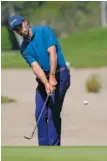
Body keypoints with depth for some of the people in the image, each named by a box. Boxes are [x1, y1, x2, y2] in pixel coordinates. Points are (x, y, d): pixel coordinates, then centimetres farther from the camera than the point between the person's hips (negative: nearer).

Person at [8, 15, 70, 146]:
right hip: (43, 78, 7)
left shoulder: (44, 31, -10)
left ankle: (54, 146, -9)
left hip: (59, 75, -7)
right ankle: (44, 146, 8)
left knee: (53, 113, -11)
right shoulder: (24, 48, 6)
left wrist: (52, 77, -24)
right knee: (40, 114, 2)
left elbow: (52, 53, -17)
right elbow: (35, 66, -8)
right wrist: (46, 83, -24)